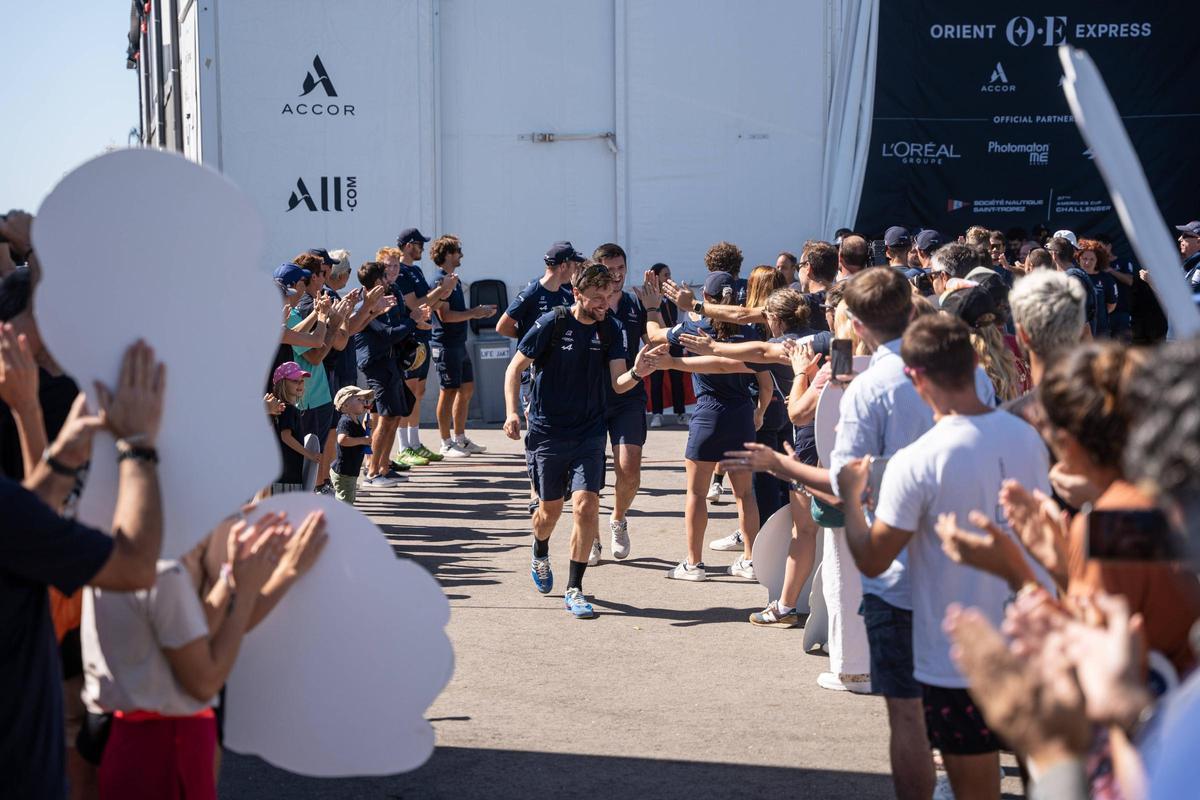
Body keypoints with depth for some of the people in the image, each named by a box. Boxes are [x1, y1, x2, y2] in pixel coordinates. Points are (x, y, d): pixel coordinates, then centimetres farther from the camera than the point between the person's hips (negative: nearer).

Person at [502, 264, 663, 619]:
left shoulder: (610, 330, -2)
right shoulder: (552, 323, -10)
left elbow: (618, 383, -8)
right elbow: (515, 367, -3)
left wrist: (636, 373, -30)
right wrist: (512, 412, -14)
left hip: (588, 433, 2)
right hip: (546, 433, -2)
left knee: (586, 506, -12)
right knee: (550, 509, 11)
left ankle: (574, 590, -1)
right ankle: (540, 557, 46)